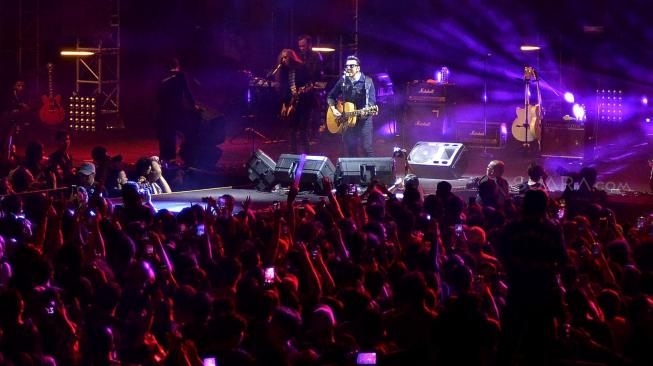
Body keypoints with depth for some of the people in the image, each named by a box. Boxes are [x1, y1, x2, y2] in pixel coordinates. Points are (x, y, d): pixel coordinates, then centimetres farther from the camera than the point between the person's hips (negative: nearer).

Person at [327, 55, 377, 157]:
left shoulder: (367, 82, -3)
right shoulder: (342, 82, 8)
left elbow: (372, 100, -8)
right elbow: (330, 97, 17)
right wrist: (333, 109, 0)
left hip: (363, 119, -4)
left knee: (367, 148, -7)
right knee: (351, 149, 9)